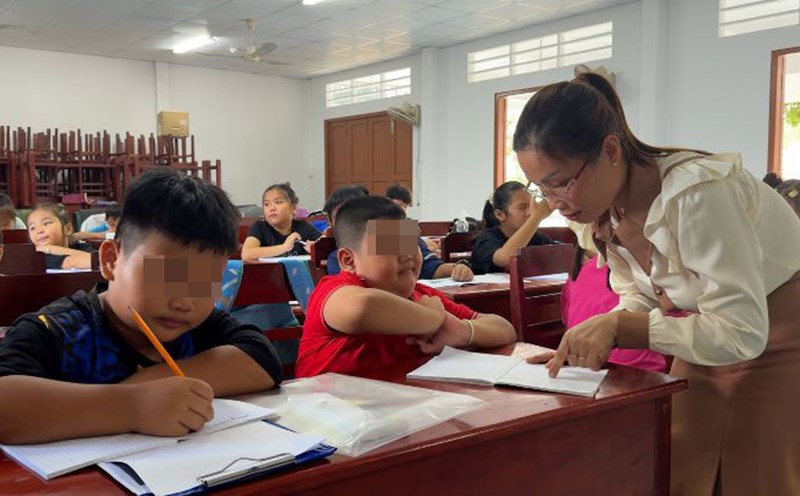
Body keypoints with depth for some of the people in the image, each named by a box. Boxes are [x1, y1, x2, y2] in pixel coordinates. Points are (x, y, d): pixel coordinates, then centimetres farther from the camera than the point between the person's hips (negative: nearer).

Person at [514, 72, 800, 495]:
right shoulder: (600, 206, -10)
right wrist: (591, 340, -18)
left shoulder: (695, 194, -34)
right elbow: (640, 295, 1)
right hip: (708, 339, 7)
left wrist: (616, 324, -37)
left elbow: (741, 332, -33)